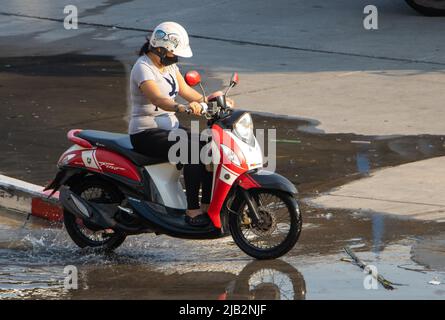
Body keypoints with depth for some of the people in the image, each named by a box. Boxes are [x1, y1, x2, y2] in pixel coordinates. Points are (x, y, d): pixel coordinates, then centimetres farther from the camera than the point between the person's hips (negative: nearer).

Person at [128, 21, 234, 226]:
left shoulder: (168, 65, 11)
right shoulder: (143, 69, -19)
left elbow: (184, 90, 13)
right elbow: (158, 99, -35)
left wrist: (206, 100, -5)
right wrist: (182, 108, -53)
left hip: (170, 126, 9)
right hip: (147, 133, -9)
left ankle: (207, 206, -5)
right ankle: (192, 212, -27)